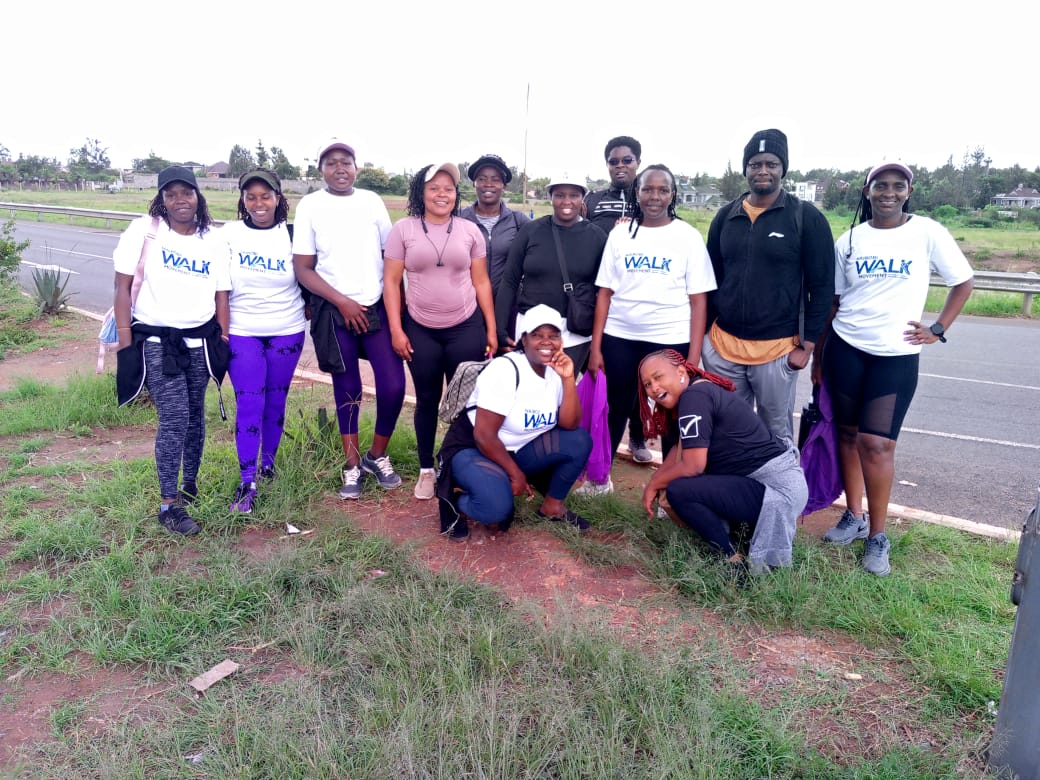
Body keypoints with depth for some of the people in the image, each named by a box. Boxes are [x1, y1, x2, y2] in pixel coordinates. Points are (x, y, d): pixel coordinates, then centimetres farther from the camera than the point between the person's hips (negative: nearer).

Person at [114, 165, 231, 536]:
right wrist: (125, 339, -9)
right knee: (174, 418, -9)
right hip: (156, 341, -4)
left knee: (195, 414, 9)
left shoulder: (213, 240, 5)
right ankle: (169, 505, 2)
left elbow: (221, 294, 8)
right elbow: (123, 286, -5)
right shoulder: (143, 231, -4)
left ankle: (190, 484, 28)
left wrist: (223, 339, 5)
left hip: (200, 341, 4)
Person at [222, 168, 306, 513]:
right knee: (248, 405, -3)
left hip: (287, 332, 1)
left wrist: (308, 307, -1)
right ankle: (247, 482, 4)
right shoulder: (229, 234, -2)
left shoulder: (292, 234, -1)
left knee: (276, 402, 9)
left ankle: (268, 461, 31)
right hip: (242, 333, -1)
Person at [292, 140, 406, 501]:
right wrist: (343, 302, -11)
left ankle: (377, 456, 17)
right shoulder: (309, 206, -1)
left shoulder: (372, 201, 5)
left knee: (393, 385, -7)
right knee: (347, 390, 6)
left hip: (378, 306, 2)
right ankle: (352, 465, 22)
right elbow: (303, 269, -4)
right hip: (333, 311, -1)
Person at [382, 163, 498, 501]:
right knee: (427, 400, 10)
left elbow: (481, 282, 5)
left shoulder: (470, 230, 2)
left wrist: (491, 329, 2)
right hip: (420, 330, 0)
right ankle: (426, 469, 24)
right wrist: (396, 329, -6)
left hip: (466, 328, 0)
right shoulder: (403, 229, -1)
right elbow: (392, 282, 0)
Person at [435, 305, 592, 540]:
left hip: (517, 449, 7)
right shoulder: (505, 370, -23)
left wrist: (568, 379, -20)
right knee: (497, 508, -34)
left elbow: (569, 424, -11)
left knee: (579, 441, -11)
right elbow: (484, 435, -24)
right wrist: (515, 473, -17)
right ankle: (454, 502, -1)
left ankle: (552, 505, 7)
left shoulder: (556, 371, -3)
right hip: (472, 449, -7)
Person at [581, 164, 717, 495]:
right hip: (619, 338, 2)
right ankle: (599, 477, 31)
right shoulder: (620, 233, 5)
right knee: (613, 411, 12)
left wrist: (693, 357, -10)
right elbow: (605, 293, 4)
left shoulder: (688, 236, -1)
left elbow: (698, 300, -3)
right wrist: (595, 347, -1)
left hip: (672, 341, -1)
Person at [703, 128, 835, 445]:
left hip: (777, 348, -3)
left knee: (777, 431, 8)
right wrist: (704, 332, 9)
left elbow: (822, 287, -3)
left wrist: (807, 345, -7)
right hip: (723, 344, 3)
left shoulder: (807, 218, -3)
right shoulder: (726, 216, 7)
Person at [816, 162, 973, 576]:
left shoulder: (927, 233, -3)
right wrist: (818, 355, 11)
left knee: (876, 443, -8)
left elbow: (963, 283, 7)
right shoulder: (849, 240, 4)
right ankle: (854, 516, 26)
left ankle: (877, 536, 7)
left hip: (897, 354, -3)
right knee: (848, 434, 9)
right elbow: (832, 301, 9)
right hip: (846, 348, 3)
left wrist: (938, 329, -2)